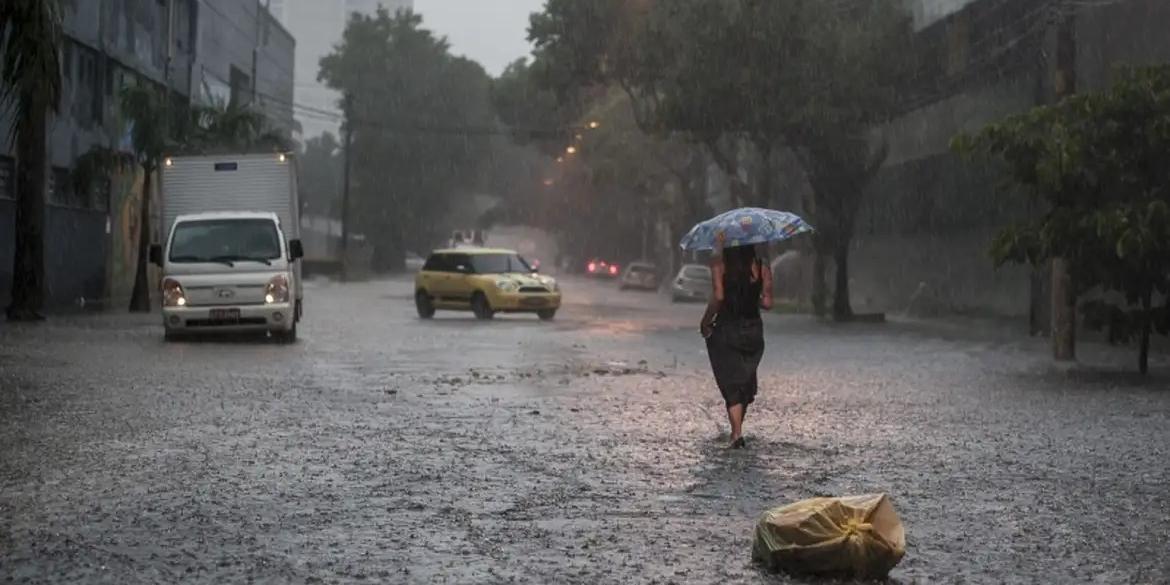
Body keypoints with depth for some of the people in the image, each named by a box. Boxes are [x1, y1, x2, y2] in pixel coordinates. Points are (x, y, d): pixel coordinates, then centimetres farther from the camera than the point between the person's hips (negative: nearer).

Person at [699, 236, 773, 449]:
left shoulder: (719, 263, -8)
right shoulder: (762, 267, 0)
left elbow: (718, 297, -16)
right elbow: (767, 303, -3)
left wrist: (705, 322, -4)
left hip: (726, 329, -3)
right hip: (753, 331, 3)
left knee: (731, 384, 1)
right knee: (747, 382, 17)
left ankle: (737, 434, -10)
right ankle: (736, 430, 26)